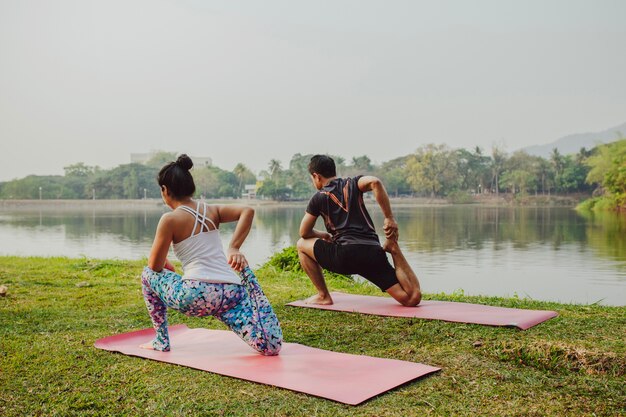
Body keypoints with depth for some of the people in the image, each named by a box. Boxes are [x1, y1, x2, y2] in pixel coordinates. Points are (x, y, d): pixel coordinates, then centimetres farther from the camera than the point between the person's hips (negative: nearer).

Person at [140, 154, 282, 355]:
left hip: (198, 295, -5)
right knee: (271, 348, 10)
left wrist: (166, 265, 30)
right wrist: (234, 248, 3)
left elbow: (155, 267, 6)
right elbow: (247, 211, 2)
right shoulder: (212, 210, 16)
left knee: (148, 275, 25)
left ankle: (161, 341, 23)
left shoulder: (170, 219, 1)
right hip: (232, 293, 5)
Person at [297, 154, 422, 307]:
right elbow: (375, 182, -5)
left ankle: (323, 296, 16)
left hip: (345, 255, -3)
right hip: (374, 255, 3)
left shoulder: (318, 198, 13)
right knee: (413, 298, 7)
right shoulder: (353, 183, 19)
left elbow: (304, 233, 19)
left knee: (302, 245, 23)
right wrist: (390, 218, -3)